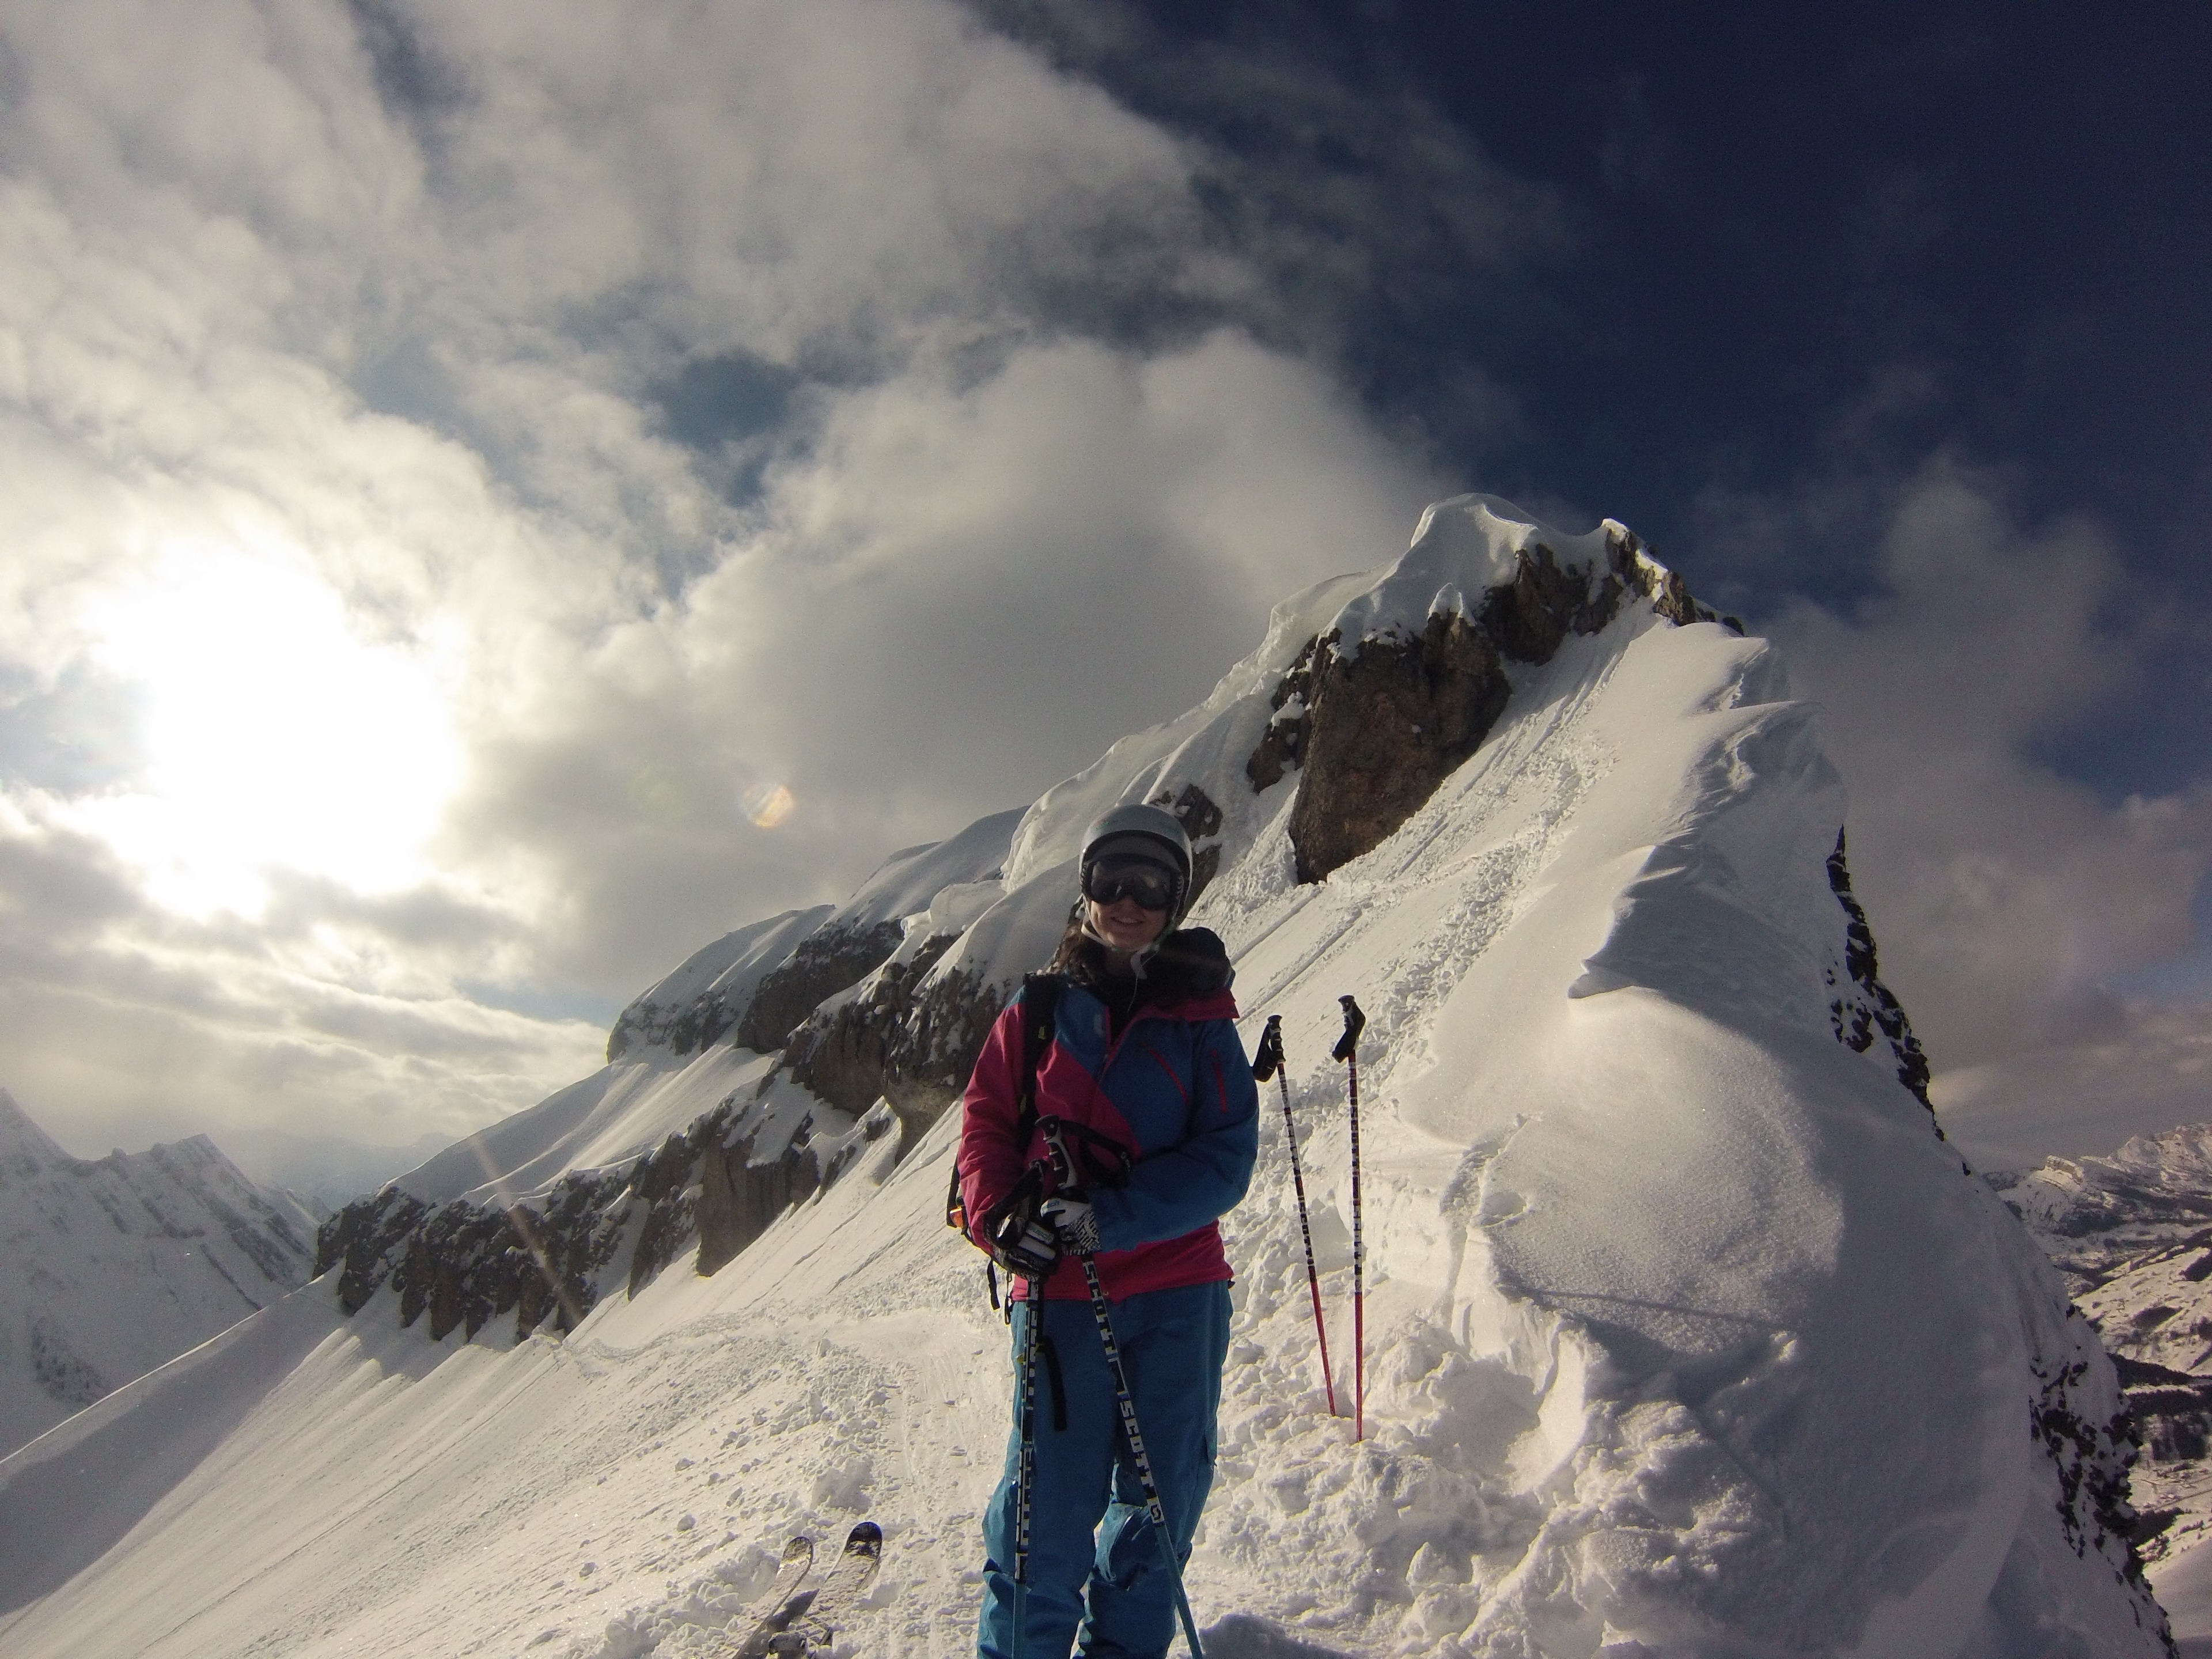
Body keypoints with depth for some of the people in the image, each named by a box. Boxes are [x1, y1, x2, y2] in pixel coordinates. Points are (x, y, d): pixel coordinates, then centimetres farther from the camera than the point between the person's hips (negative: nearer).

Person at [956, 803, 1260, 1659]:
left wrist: (1108, 1218, -19)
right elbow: (985, 1125, 3)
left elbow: (1224, 1160, -7)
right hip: (1059, 1292, -1)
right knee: (1050, 1500, 0)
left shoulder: (1202, 1021, 1)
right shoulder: (1038, 1010, 3)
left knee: (1164, 1494, 12)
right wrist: (1001, 1219, -16)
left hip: (1180, 1291, 1)